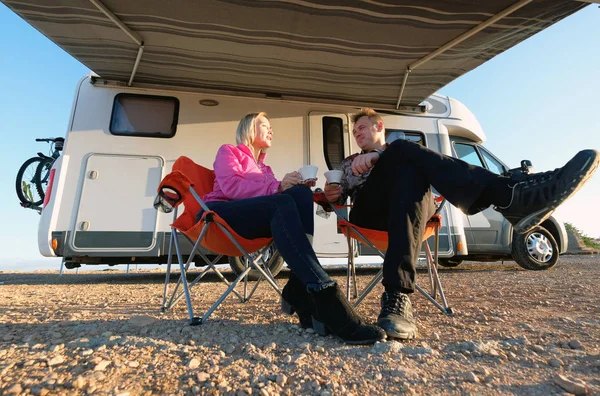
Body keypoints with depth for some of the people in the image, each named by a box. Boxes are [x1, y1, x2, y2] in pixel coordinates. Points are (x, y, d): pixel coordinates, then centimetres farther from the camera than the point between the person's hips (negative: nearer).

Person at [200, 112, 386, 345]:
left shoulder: (264, 168, 33)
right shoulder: (228, 152, 16)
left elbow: (272, 194, 15)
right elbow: (230, 186, -6)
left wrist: (297, 185, -4)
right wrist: (277, 187, -17)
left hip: (256, 217, 5)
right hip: (221, 214, -5)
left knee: (301, 193, -23)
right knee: (282, 203, -34)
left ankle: (299, 292, -36)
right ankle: (327, 301, -50)